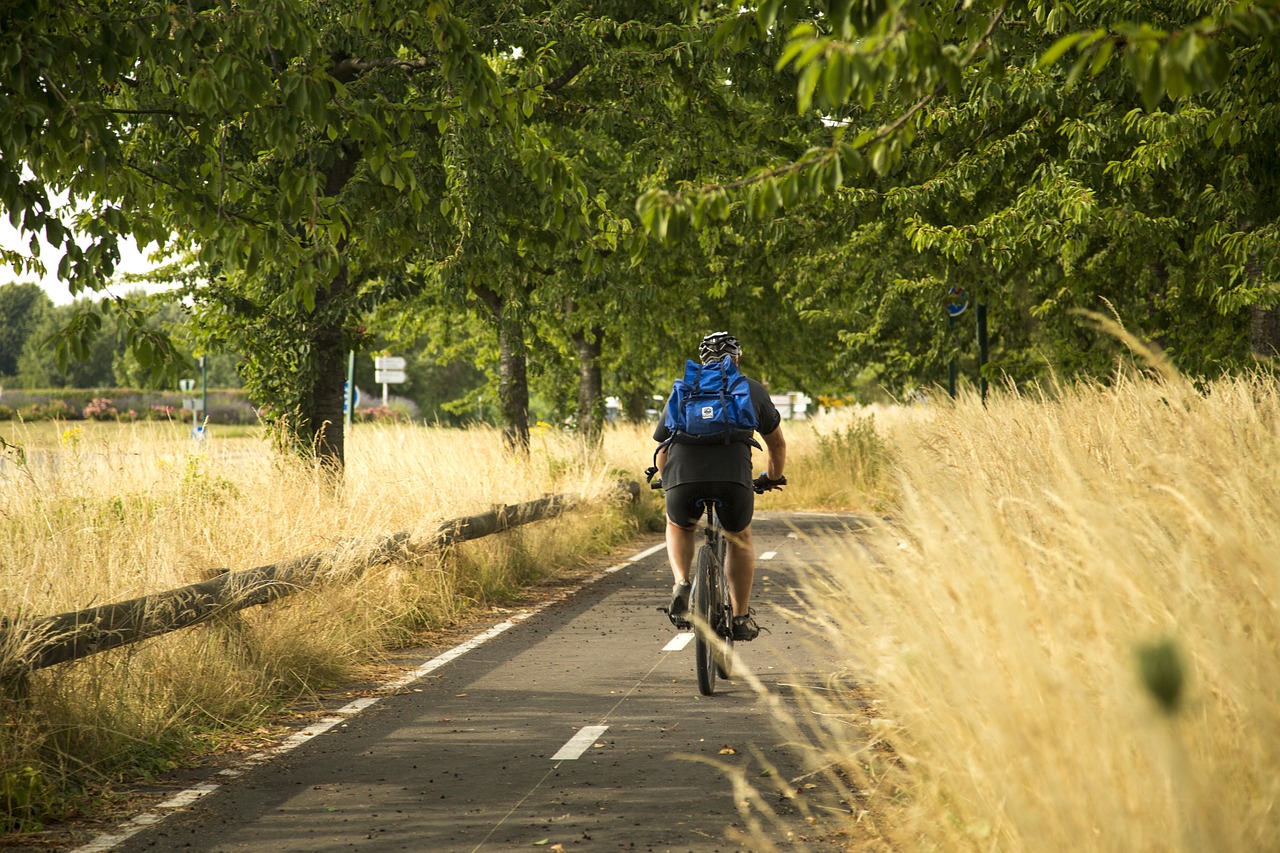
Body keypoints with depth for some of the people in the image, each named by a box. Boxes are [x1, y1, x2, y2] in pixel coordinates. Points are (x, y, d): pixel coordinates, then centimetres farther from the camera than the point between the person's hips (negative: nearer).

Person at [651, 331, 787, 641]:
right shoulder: (752, 389, 26)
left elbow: (663, 450, 34)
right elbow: (778, 444, 37)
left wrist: (667, 482, 54)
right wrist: (772, 479, 56)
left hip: (682, 478, 1)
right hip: (734, 478, -1)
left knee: (679, 527, 34)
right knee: (740, 538, 29)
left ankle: (681, 585, 9)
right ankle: (741, 618, 29)